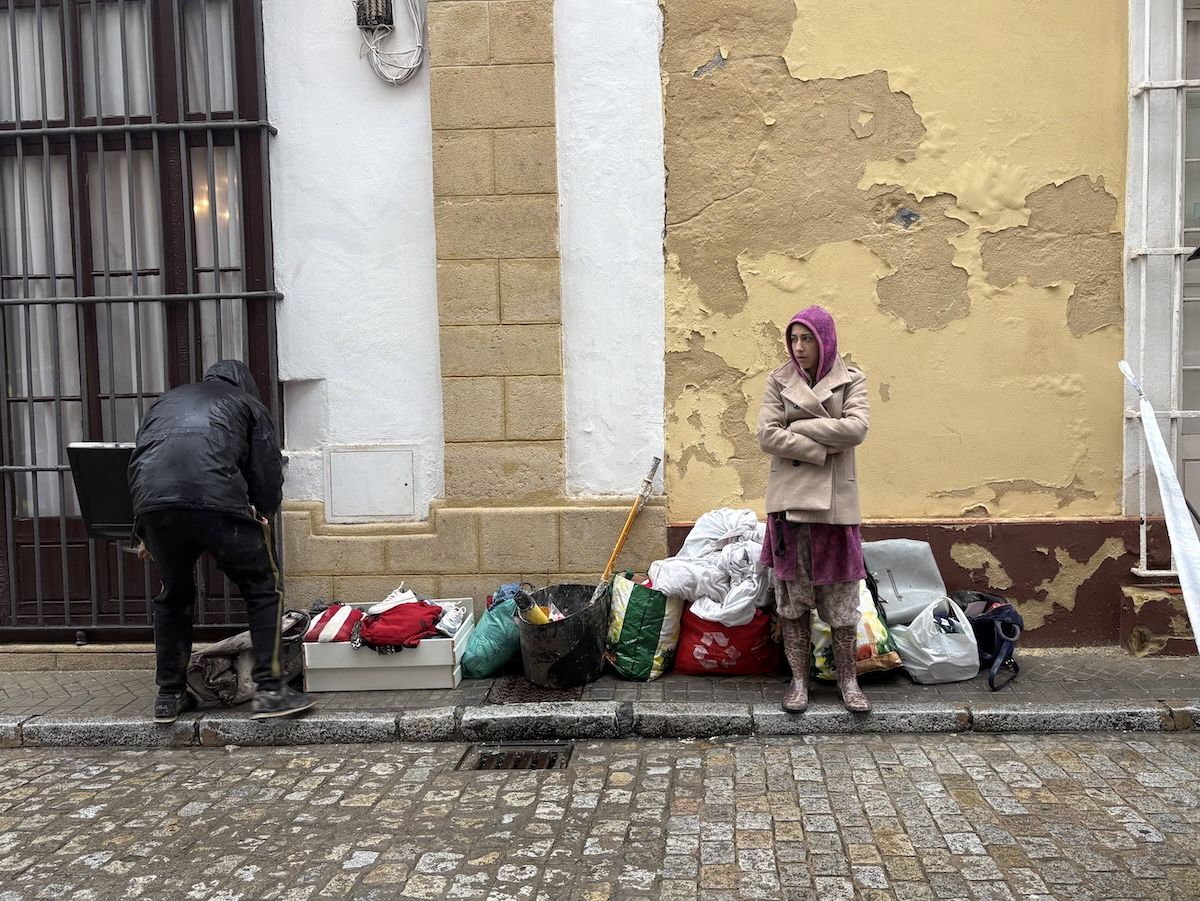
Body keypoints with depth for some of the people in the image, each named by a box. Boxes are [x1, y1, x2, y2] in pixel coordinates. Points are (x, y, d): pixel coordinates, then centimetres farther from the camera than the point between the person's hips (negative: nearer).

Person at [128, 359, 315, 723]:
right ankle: (270, 690, 4)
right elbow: (268, 479, 16)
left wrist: (148, 540, 39)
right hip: (216, 498, -4)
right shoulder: (248, 404, 26)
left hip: (150, 502, 4)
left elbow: (139, 461, 34)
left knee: (173, 594, 24)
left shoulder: (164, 402, 37)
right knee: (263, 588, 10)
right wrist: (258, 516, 35)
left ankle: (169, 696, 29)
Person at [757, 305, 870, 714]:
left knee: (841, 595, 6)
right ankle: (799, 679, 18)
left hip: (835, 500, 0)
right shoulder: (779, 380, 4)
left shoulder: (850, 379, 4)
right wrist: (822, 450, -12)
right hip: (790, 499, 1)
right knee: (792, 595, 6)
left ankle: (847, 678, 22)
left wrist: (797, 426, -11)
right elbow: (767, 436, -7)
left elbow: (855, 428, -12)